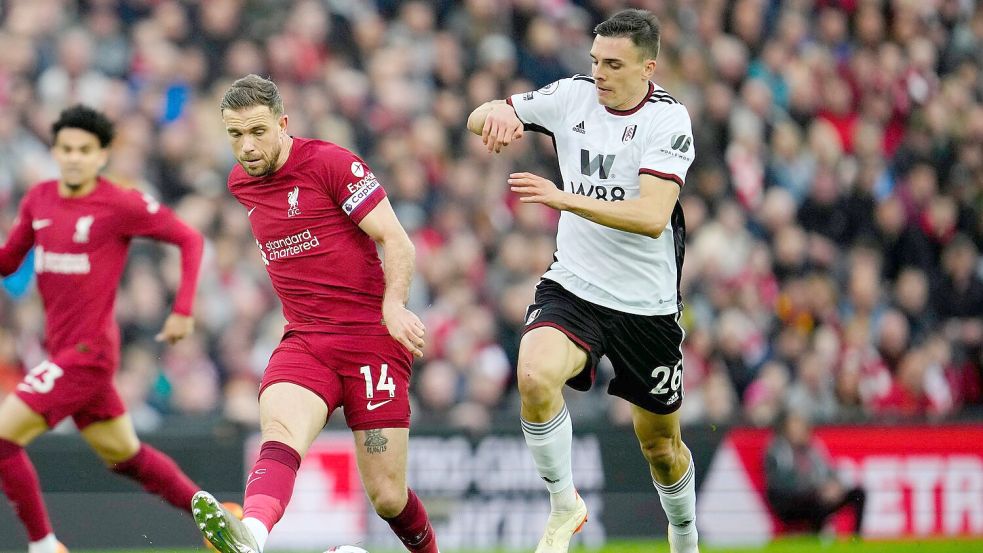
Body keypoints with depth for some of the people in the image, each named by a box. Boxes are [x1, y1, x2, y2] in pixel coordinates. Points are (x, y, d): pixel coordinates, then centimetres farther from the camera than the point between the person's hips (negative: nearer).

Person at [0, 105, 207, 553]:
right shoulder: (38, 200, 6)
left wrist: (183, 311, -9)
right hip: (62, 349, 7)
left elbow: (189, 239, -3)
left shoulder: (121, 205, -12)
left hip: (87, 351, -7)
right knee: (125, 455, 19)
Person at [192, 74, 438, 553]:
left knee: (387, 495, -6)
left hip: (372, 338, -4)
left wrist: (393, 305, -28)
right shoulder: (240, 182, 12)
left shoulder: (332, 163, -8)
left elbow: (397, 242, -11)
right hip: (304, 342, 4)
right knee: (280, 432, -30)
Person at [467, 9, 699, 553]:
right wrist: (496, 114, -23)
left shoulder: (668, 119, -15)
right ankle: (564, 506, -8)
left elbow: (653, 217, -27)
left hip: (647, 304, -2)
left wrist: (565, 198, -36)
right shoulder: (573, 96, -3)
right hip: (572, 285, 2)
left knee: (659, 442, 12)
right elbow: (479, 118, 2)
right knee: (535, 375, -29)